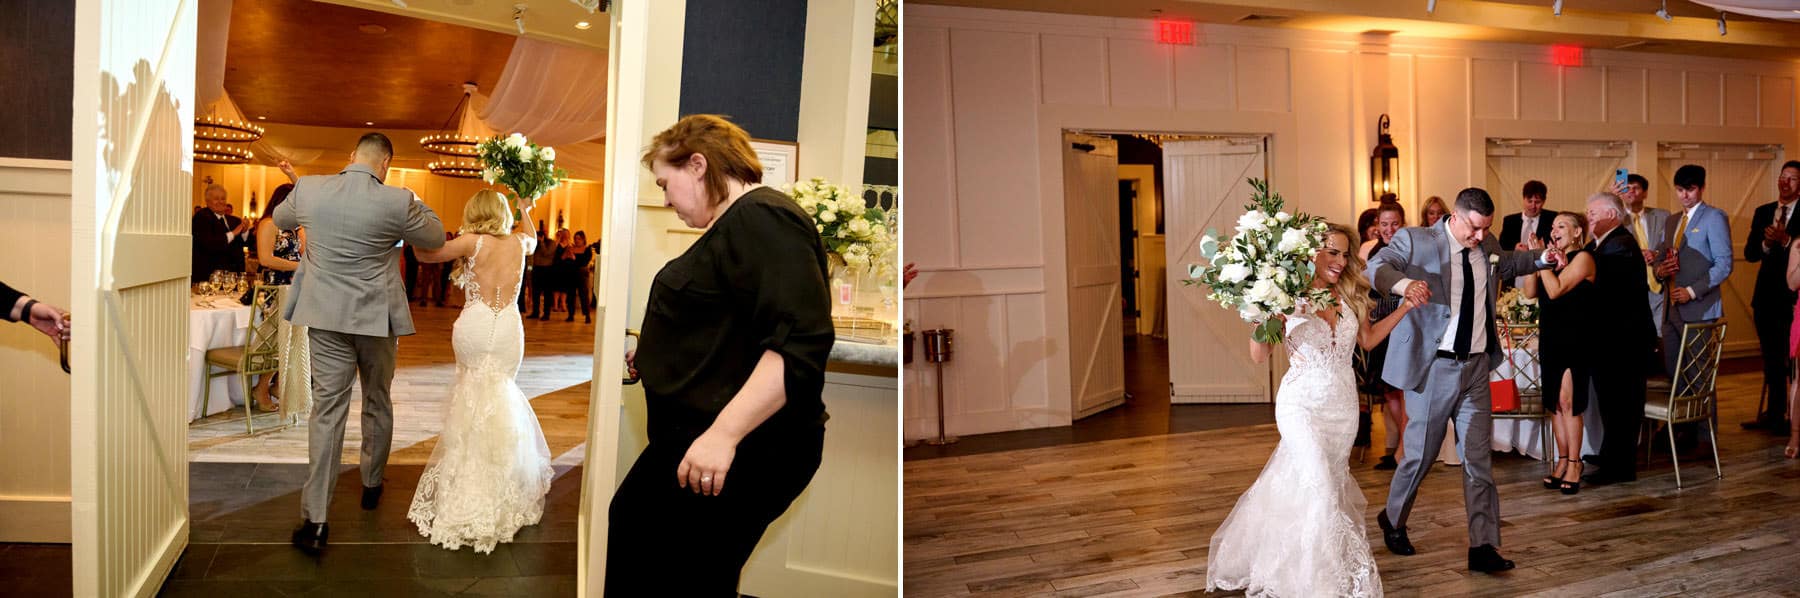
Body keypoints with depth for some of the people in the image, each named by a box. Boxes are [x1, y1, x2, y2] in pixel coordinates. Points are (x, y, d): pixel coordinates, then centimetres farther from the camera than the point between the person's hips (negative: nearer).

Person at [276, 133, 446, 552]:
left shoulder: (308, 190, -4)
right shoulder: (397, 202, -15)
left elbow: (280, 220, 18)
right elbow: (436, 239, 3)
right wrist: (417, 203, 16)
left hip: (326, 318, 2)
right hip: (376, 318, -2)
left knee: (326, 411, 2)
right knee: (377, 404, 19)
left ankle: (315, 519, -1)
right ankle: (372, 485, 36)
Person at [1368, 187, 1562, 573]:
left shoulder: (1488, 248, 10)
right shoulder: (1416, 241, -8)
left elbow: (1508, 264, 33)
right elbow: (1376, 267, -23)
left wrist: (1541, 259, 14)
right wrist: (1404, 283, -44)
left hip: (1476, 368, 5)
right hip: (1434, 367, -5)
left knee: (1479, 458, 2)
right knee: (1421, 453, 6)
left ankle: (1482, 547, 6)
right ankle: (1393, 520, 30)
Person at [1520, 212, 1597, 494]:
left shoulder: (1583, 258, -7)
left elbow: (1555, 290, -17)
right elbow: (1530, 292, 5)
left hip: (1575, 340, -7)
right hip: (1550, 338, 7)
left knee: (1567, 402, -9)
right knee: (1553, 403, 8)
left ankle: (1574, 465, 0)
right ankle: (1563, 461, 17)